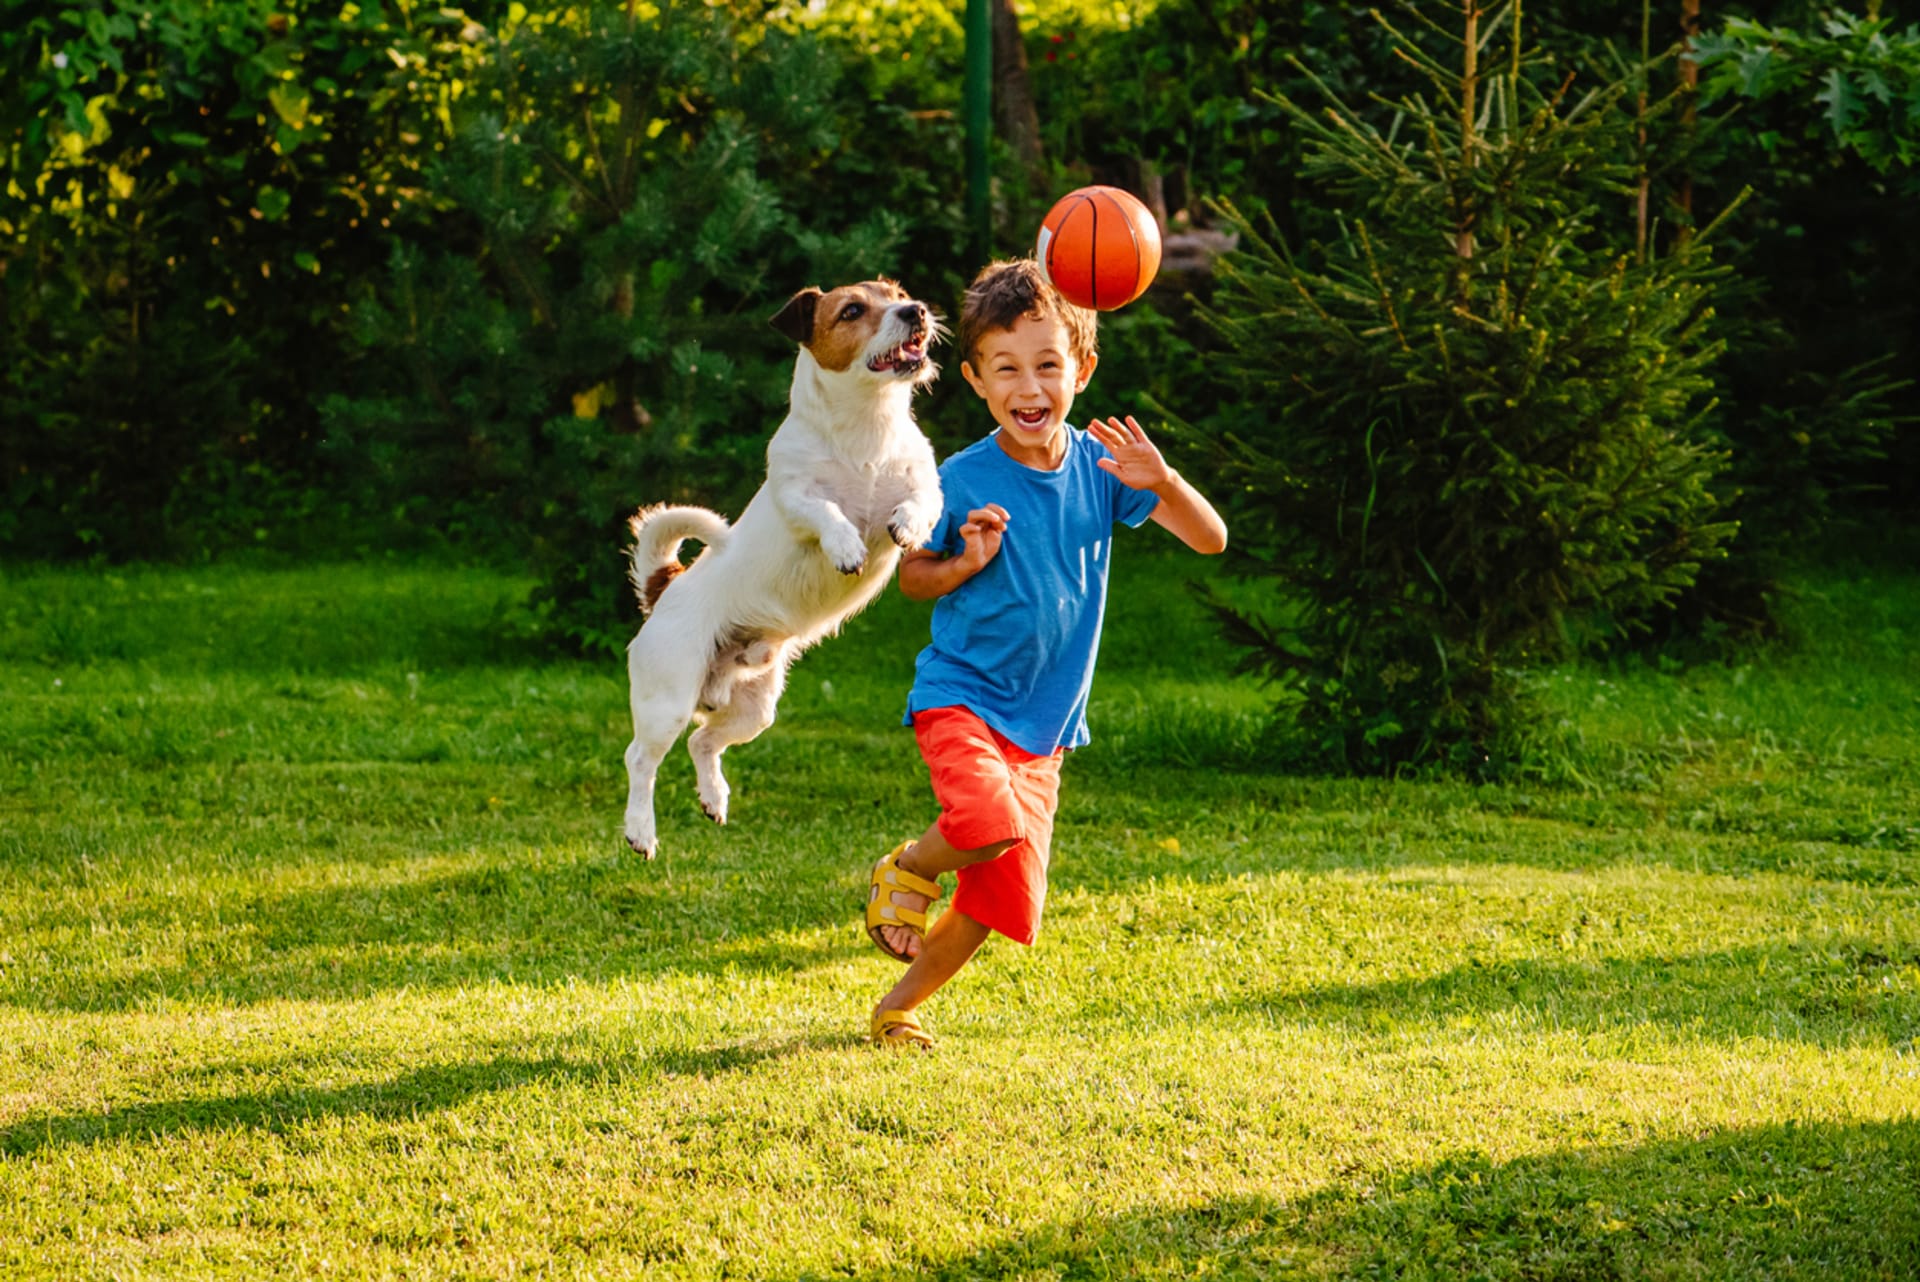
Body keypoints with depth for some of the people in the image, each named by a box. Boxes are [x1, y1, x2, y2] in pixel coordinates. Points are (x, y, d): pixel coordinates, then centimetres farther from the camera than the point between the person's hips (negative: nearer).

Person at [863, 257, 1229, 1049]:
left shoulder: (1097, 465, -4)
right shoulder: (963, 481, -12)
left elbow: (1210, 539, -5)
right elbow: (911, 576, 2)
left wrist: (1160, 480, -25)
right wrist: (966, 562, -19)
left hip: (1043, 722, 4)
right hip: (962, 694, -4)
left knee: (1004, 897, 4)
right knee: (990, 823, -32)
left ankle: (899, 1006, 26)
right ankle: (906, 868, 1)